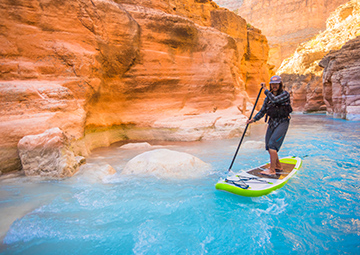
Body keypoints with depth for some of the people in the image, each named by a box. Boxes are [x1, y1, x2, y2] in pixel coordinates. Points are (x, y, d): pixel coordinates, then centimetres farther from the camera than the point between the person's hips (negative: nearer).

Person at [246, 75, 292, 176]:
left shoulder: (285, 94, -6)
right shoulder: (268, 97, 10)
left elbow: (274, 99, -25)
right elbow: (262, 111, 9)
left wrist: (265, 89, -16)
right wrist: (253, 119, -4)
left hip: (282, 122, -7)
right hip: (272, 122, 7)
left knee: (272, 144, -18)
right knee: (269, 147, 8)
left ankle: (272, 170, -11)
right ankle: (278, 166, 28)